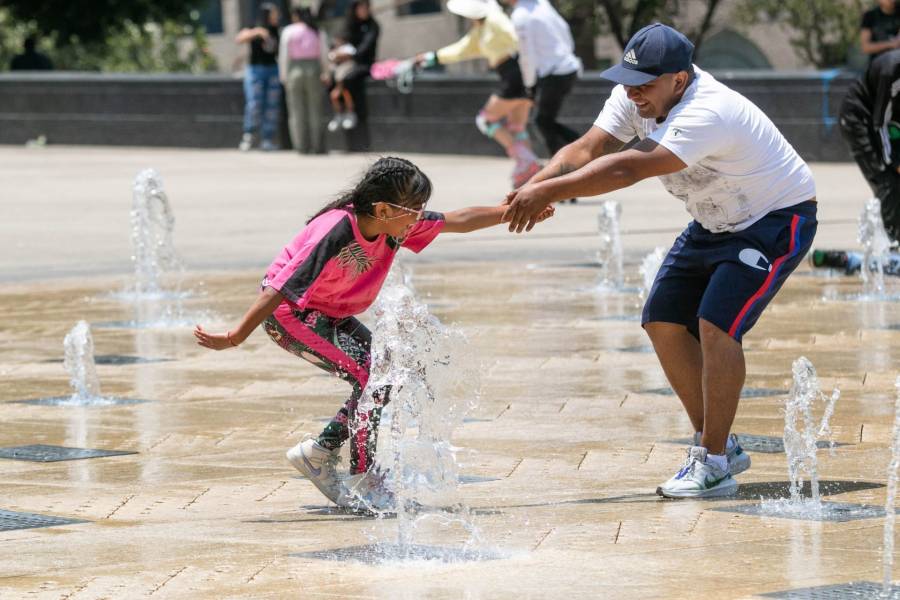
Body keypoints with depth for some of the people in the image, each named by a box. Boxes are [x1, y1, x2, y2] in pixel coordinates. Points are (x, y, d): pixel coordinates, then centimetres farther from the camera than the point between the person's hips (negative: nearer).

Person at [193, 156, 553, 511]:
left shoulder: (398, 225, -10)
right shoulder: (336, 234, -33)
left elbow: (458, 220, 1)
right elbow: (280, 289, -33)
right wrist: (235, 338, -33)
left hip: (328, 313, 9)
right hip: (288, 313, -9)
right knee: (372, 377, -18)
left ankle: (318, 453, 14)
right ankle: (364, 481, -8)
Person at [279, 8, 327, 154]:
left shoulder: (288, 31, -2)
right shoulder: (317, 32, 5)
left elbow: (284, 55, -5)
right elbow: (323, 55, 1)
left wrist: (283, 77, 0)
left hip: (294, 71, -2)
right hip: (313, 71, 2)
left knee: (297, 111, 2)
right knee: (315, 110, 4)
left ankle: (302, 146, -2)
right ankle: (317, 146, -1)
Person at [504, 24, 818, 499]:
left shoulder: (707, 115, -37)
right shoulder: (634, 97, -10)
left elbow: (627, 169, -45)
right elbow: (587, 149, -18)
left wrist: (548, 191, -47)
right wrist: (533, 187, -35)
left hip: (778, 221, -9)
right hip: (715, 224, 9)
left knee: (716, 324, -22)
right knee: (664, 321, 2)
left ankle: (714, 464, -13)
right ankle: (717, 444, 14)